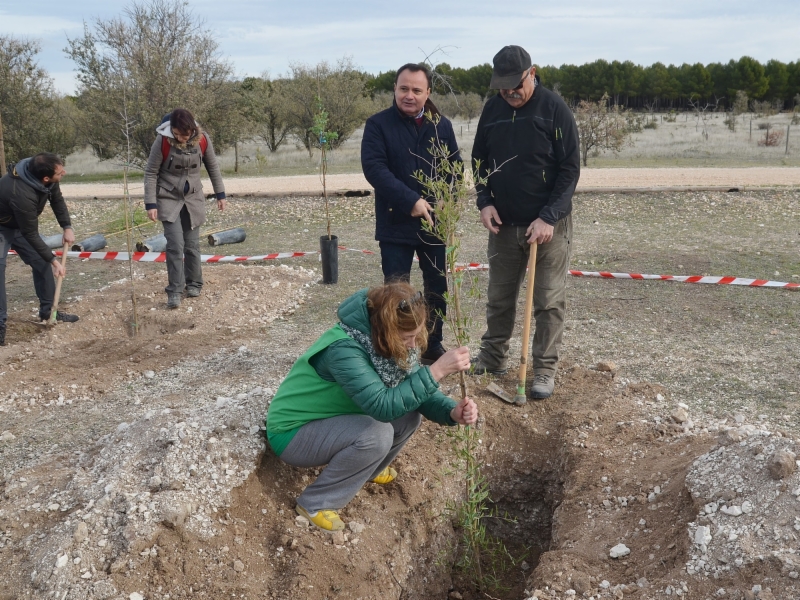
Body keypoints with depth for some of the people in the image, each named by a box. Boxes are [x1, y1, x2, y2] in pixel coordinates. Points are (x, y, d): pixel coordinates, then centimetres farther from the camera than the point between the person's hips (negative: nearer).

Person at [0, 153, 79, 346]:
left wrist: (67, 227, -10)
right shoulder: (22, 194, -43)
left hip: (22, 224, 8)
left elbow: (57, 200, 0)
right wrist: (54, 260, -24)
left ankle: (48, 310, 21)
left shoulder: (47, 179, -23)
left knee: (41, 262, 7)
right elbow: (31, 235, -31)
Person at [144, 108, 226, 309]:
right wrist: (151, 204, -14)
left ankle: (194, 284, 23)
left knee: (192, 245, 7)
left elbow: (213, 167, 4)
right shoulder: (163, 141, -18)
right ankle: (174, 291, -3)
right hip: (169, 199, -2)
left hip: (193, 198, 2)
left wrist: (220, 194, 6)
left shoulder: (202, 139, -12)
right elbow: (151, 173, -11)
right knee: (175, 245, -10)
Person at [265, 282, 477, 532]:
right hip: (293, 434, -8)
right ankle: (314, 503, -11)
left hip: (331, 420, 8)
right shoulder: (344, 349, -35)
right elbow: (382, 405, -41)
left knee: (410, 414, -8)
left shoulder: (388, 342, -10)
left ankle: (369, 469, 18)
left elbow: (417, 389, -6)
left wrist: (452, 411, -25)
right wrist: (437, 370, -44)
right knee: (377, 434, -30)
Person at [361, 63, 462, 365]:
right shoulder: (378, 124, -6)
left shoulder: (441, 125, 5)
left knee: (436, 288, 13)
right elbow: (373, 168, -18)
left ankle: (433, 347, 29)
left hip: (434, 222, 4)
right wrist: (411, 200, -25)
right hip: (395, 224, -3)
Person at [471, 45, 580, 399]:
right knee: (498, 298, 12)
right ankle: (492, 360, 27)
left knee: (549, 303, 2)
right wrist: (484, 201, -3)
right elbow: (480, 161, 13)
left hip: (548, 224, -4)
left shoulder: (555, 109, -9)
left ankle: (545, 370, 13)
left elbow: (570, 169, -11)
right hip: (503, 224, 4)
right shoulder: (492, 111, 5)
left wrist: (548, 217, -19)